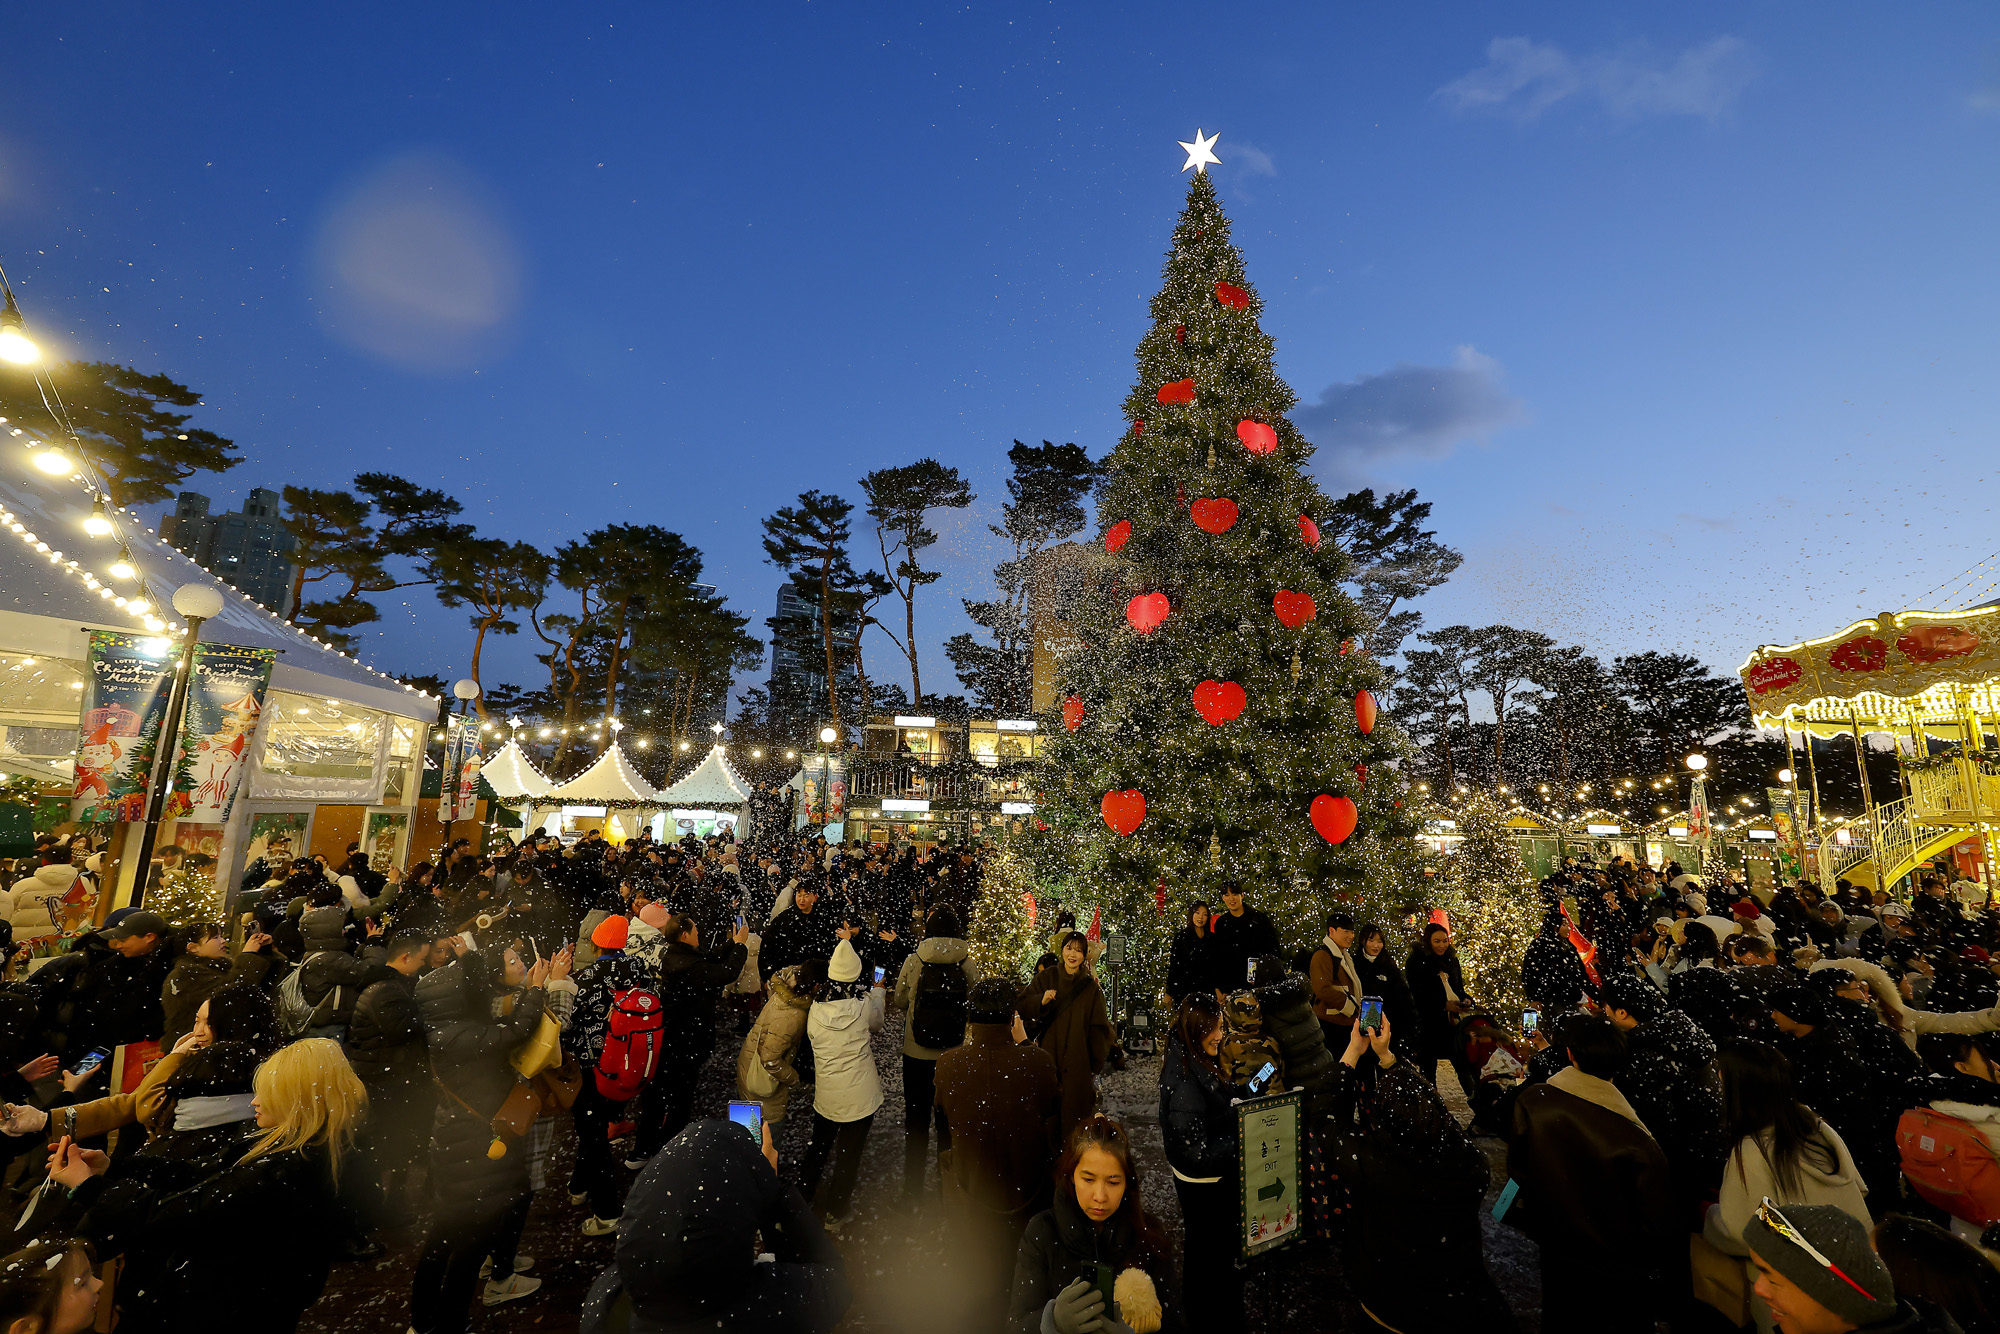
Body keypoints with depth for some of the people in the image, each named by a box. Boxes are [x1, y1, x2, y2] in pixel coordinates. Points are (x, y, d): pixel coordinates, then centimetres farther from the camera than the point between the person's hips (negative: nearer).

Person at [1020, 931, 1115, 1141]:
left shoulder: (1091, 987, 0)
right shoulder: (1046, 978, 0)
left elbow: (1098, 1027, 2)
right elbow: (1022, 1007, -5)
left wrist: (1097, 1064, -1)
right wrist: (1041, 1001, -24)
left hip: (1078, 1062, 0)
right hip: (1048, 1058, 0)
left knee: (1074, 1109, 2)